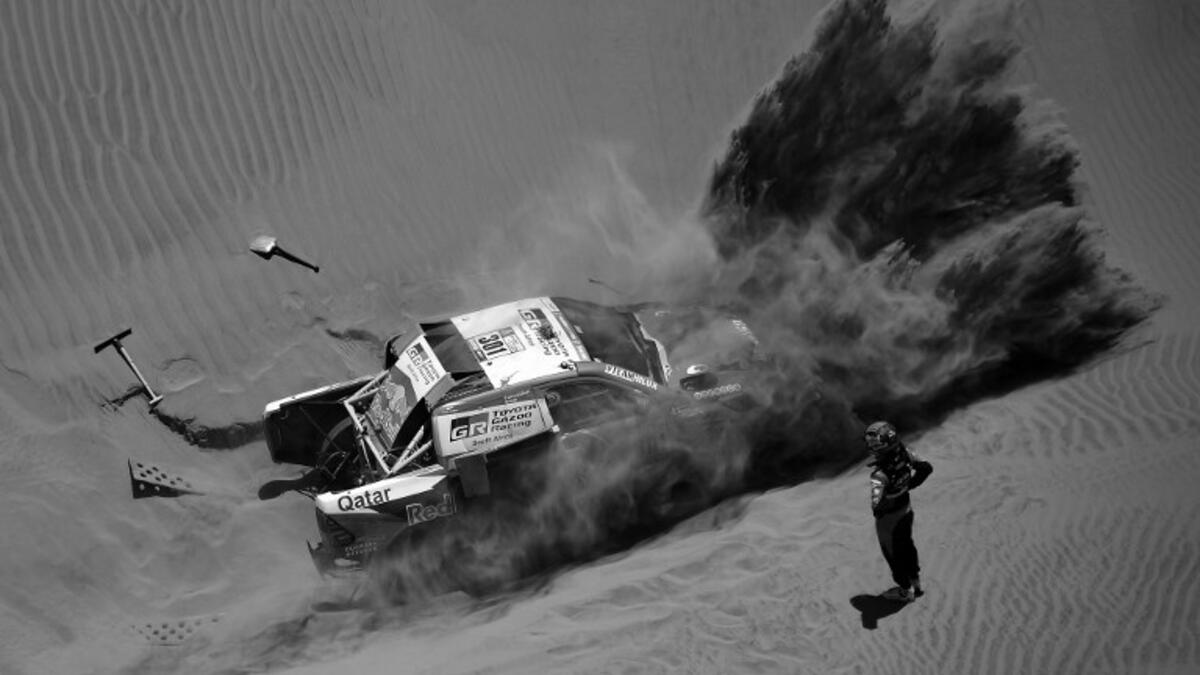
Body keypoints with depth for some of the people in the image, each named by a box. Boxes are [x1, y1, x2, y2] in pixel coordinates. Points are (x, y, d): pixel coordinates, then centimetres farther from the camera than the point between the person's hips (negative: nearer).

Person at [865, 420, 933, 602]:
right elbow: (926, 467, -7)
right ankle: (915, 580, 51)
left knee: (893, 553, 19)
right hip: (906, 508, 6)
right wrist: (909, 484, 1)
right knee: (907, 544, 30)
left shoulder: (880, 473, -41)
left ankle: (905, 590, 40)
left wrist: (877, 510, -26)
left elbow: (877, 504, -49)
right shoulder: (903, 453, -21)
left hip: (889, 517, -6)